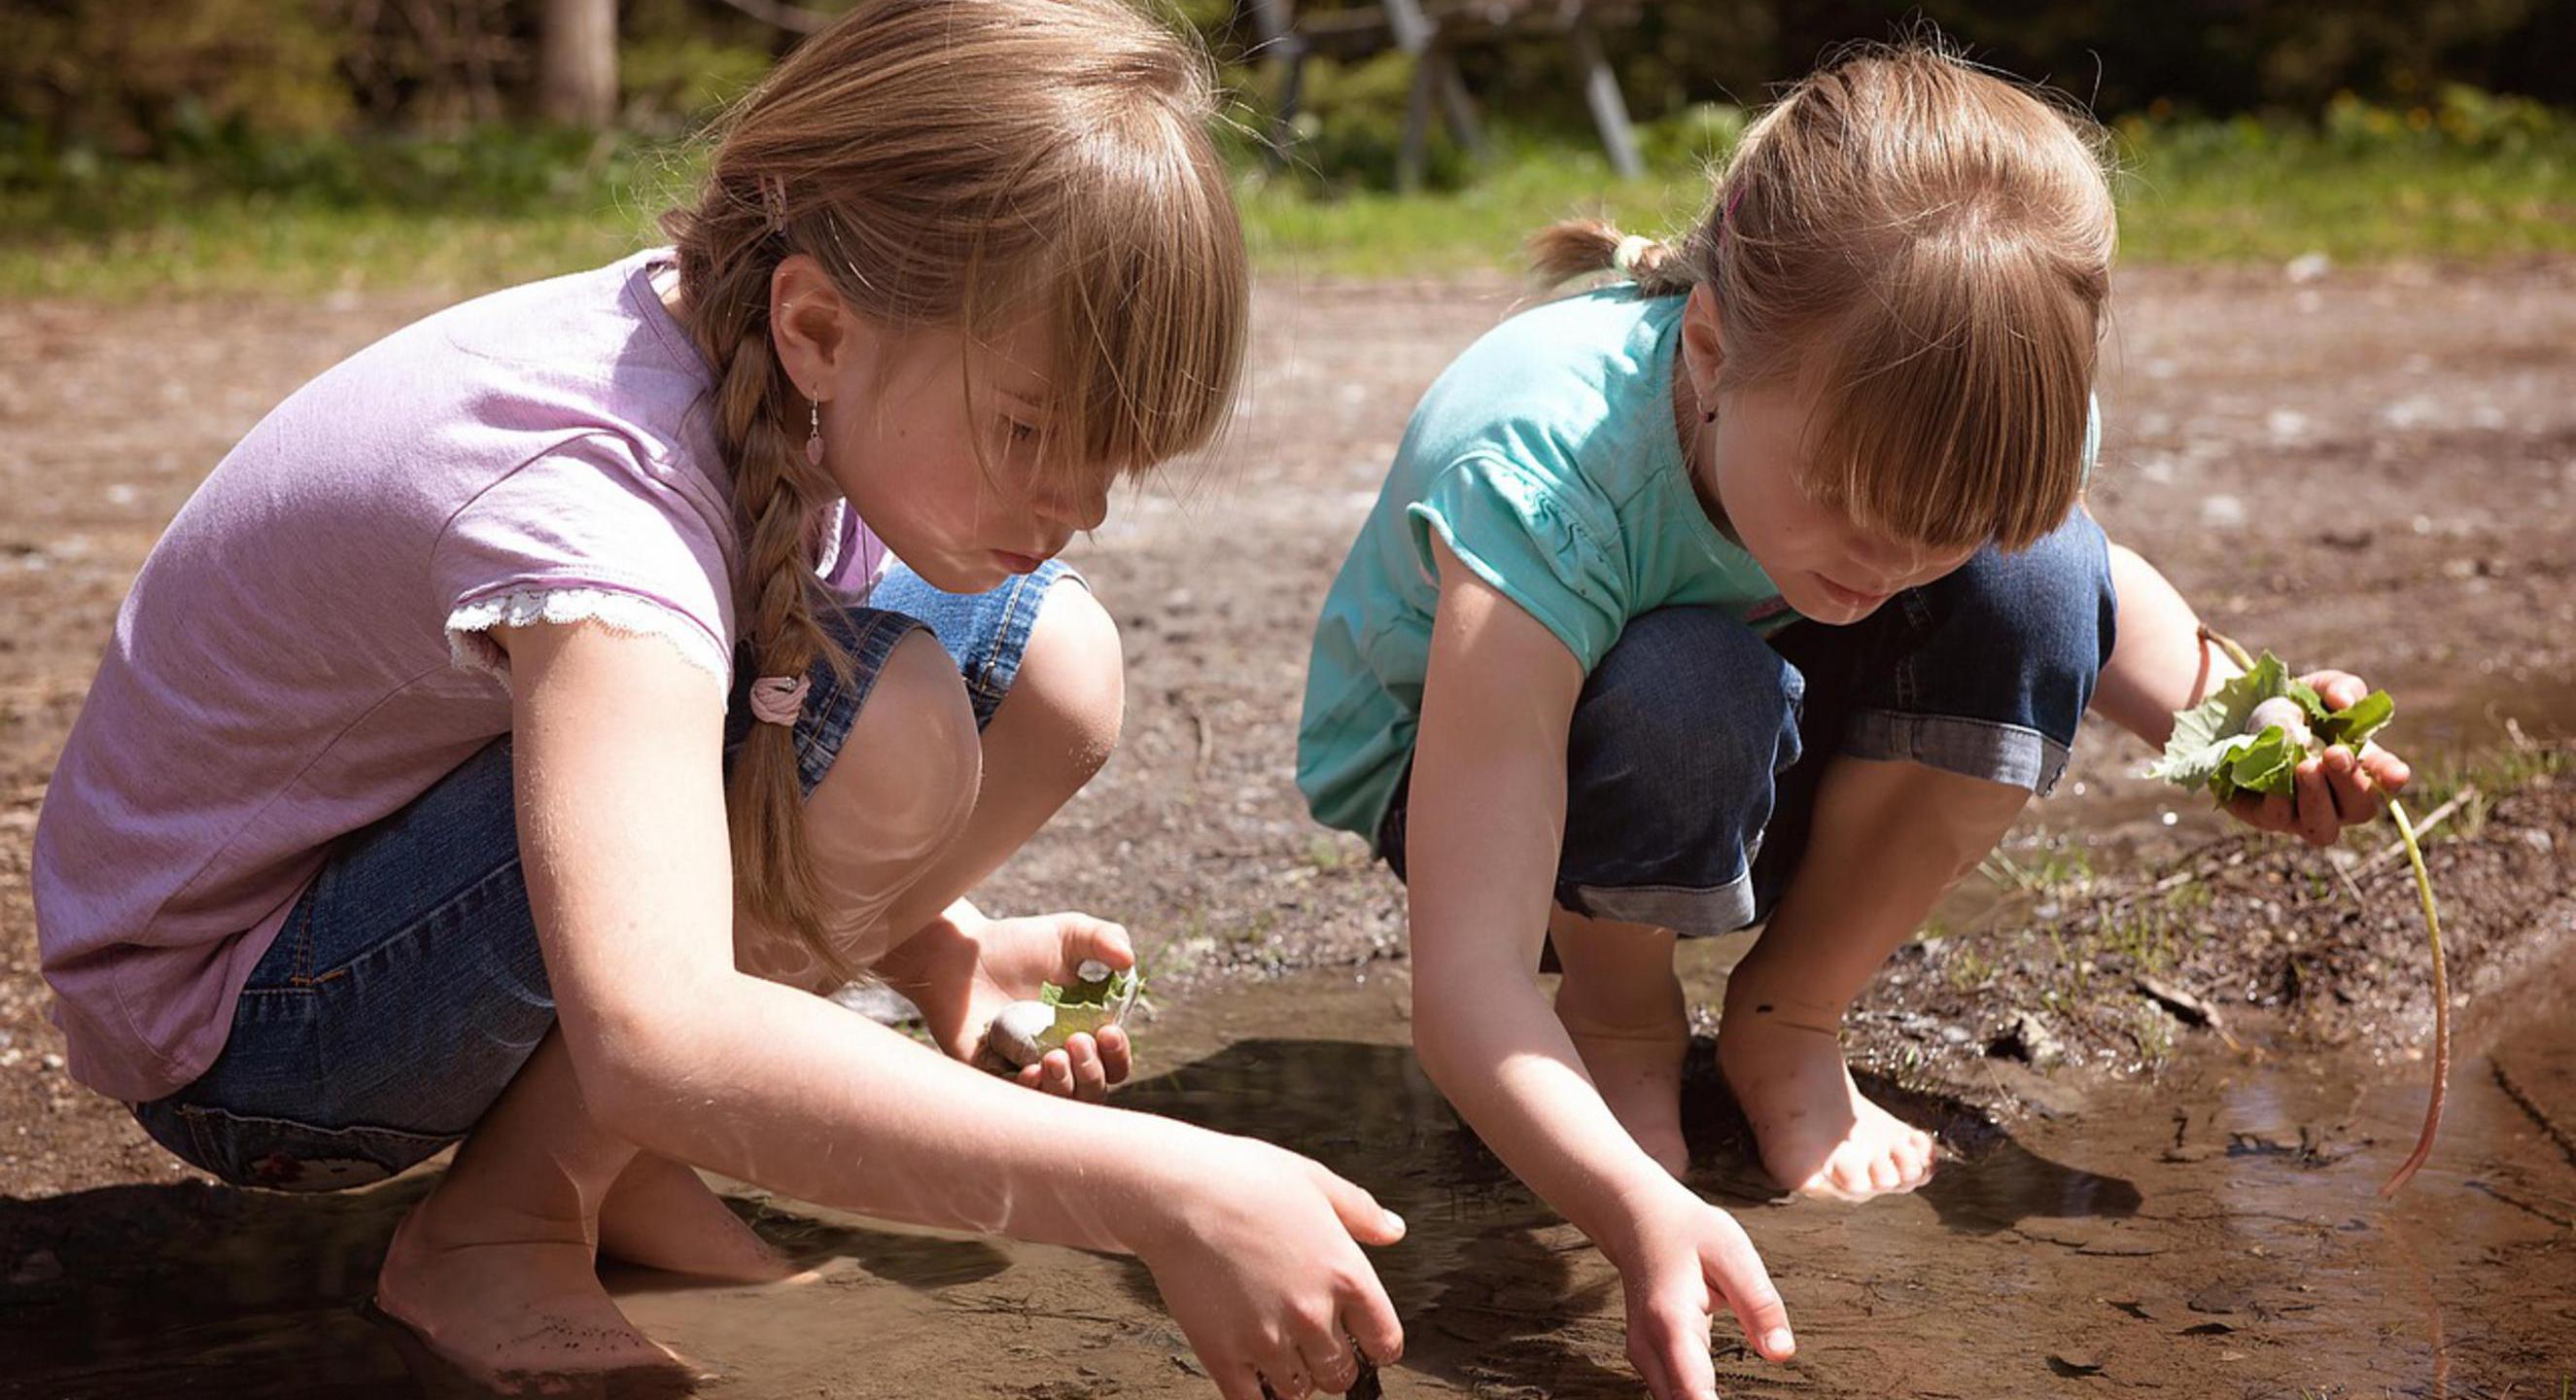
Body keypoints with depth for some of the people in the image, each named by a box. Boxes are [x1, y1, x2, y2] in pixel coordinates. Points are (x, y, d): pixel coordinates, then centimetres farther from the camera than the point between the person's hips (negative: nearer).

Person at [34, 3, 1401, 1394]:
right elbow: (658, 1046, -50)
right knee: (866, 712, -31)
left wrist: (930, 942, -11)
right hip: (229, 1024, -8)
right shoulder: (584, 487, -35)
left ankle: (604, 1159, 3)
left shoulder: (774, 371, -11)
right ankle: (498, 1228, -10)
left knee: (1044, 655, -6)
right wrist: (1161, 1192, -50)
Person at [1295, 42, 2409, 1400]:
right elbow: (1463, 982, -44)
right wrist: (1641, 1216, -60)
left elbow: (2089, 587, 2)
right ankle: (1618, 1016, -5)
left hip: (1746, 777, 5)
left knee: (2036, 580, -22)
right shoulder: (1541, 485, -40)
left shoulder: (1949, 423, -25)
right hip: (1448, 757, -4)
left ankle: (1784, 1023, -4)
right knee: (1692, 690, -38)